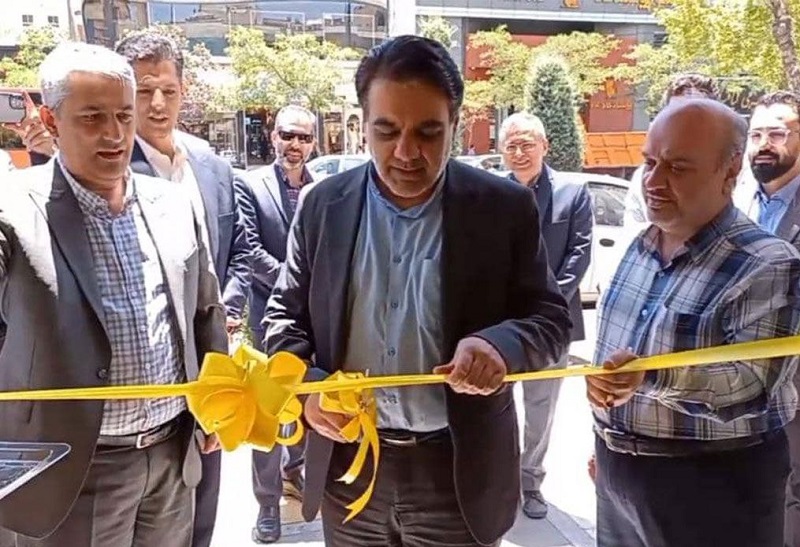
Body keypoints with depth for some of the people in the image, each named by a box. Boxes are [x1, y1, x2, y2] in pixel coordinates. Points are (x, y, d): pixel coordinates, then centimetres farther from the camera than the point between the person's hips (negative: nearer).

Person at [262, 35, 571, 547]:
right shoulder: (323, 205, -1)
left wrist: (501, 344, -25)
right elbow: (285, 315, 5)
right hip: (348, 465, 2)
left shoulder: (506, 208, -7)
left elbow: (551, 316, -3)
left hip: (459, 471, -2)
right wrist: (306, 388, -13)